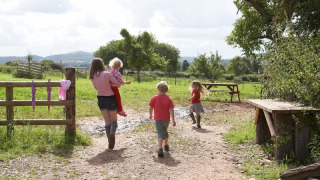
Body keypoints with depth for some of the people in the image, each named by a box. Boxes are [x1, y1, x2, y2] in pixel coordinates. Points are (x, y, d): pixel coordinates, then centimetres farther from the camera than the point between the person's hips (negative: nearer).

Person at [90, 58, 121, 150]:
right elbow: (118, 84, -11)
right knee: (114, 120, 8)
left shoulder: (93, 77, -3)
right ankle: (112, 133, -24)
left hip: (100, 99, 4)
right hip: (110, 98, -4)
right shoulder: (107, 74, -17)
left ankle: (110, 142, 11)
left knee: (107, 121, 16)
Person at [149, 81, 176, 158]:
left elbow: (151, 108, 1)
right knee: (165, 132, 23)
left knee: (160, 134, -7)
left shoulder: (154, 98, -6)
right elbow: (171, 110, -10)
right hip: (166, 119, 2)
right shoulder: (168, 99, -4)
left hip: (158, 119, -2)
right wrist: (173, 120, -11)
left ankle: (160, 149, -25)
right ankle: (166, 146, 40)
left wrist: (151, 115, 20)